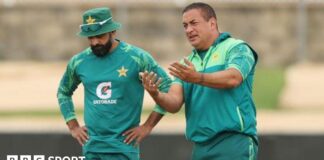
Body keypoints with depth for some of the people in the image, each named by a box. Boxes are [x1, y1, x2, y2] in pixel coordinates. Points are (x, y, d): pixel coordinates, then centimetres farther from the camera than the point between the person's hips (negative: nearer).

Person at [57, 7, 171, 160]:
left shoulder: (137, 58, -6)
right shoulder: (78, 62, 6)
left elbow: (168, 88, -2)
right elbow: (63, 92, 24)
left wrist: (147, 126, -5)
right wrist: (73, 127, 13)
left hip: (122, 146, -4)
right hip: (91, 146, 4)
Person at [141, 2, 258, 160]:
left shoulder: (236, 48, -1)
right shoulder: (187, 64, 18)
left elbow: (233, 78, -21)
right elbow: (174, 103, 5)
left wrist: (197, 78, -36)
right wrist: (156, 94, -18)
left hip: (233, 142, -6)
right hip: (201, 146, 6)